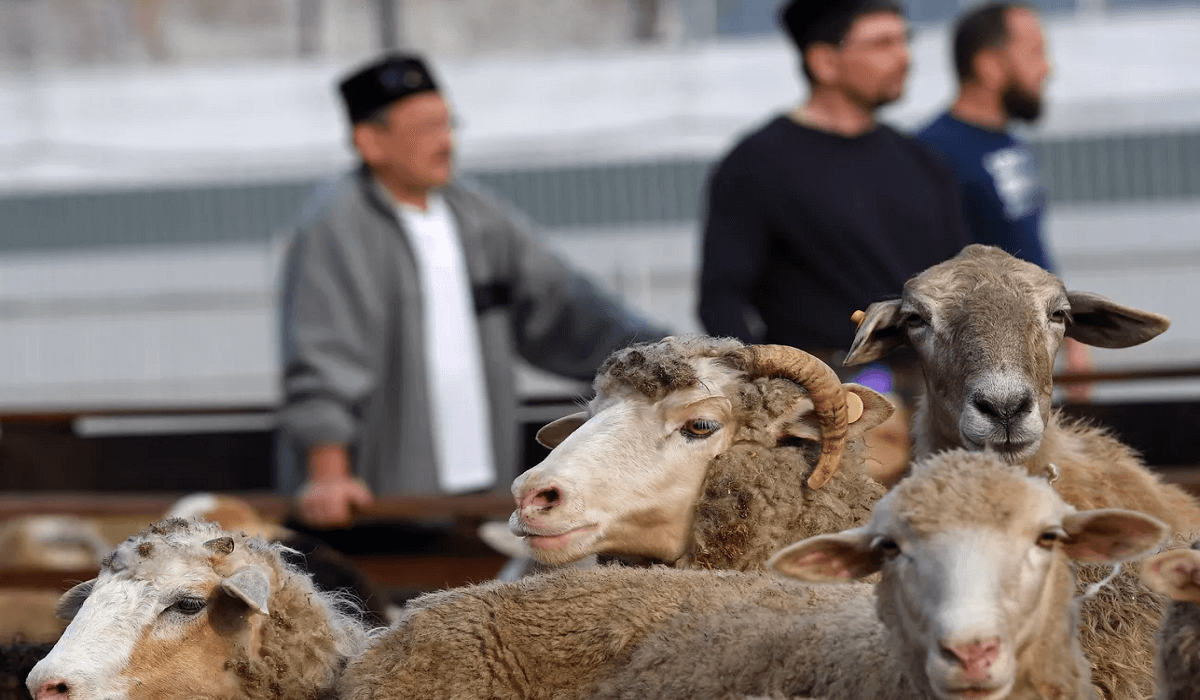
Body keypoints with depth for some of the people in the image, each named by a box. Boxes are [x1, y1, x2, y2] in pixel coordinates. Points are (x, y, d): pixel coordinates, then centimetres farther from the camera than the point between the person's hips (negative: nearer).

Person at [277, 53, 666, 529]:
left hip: (478, 489, 6)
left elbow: (560, 306, 15)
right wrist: (329, 476, -25)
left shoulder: (474, 215, 13)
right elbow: (322, 360, -16)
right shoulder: (335, 229, -9)